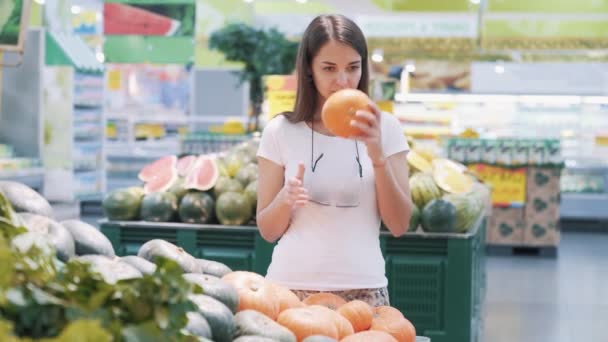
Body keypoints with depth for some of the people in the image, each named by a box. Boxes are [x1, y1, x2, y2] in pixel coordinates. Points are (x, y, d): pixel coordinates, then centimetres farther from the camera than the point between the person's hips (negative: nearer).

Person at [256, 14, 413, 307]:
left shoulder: (385, 127, 0)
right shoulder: (280, 130, -1)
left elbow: (399, 226, -3)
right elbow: (267, 231, 2)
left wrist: (378, 157, -16)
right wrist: (285, 198, -19)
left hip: (363, 290, 0)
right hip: (291, 287, 0)